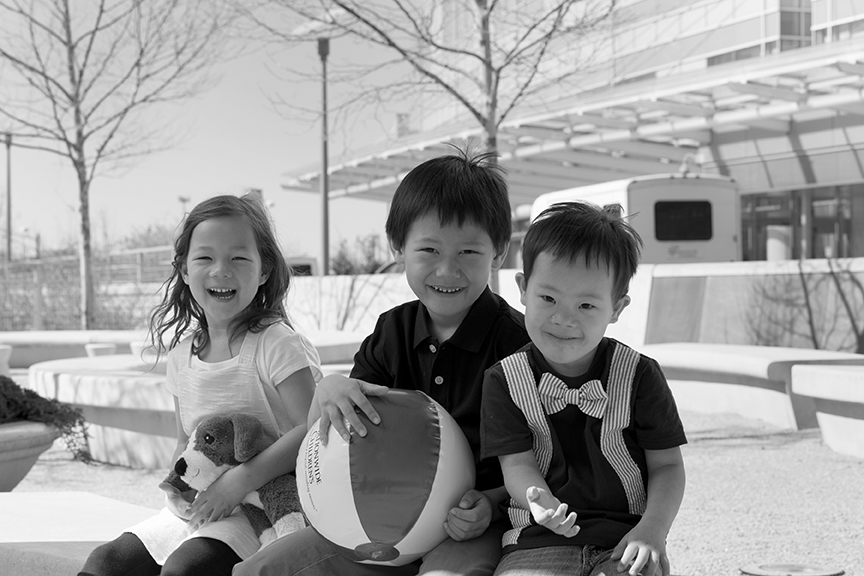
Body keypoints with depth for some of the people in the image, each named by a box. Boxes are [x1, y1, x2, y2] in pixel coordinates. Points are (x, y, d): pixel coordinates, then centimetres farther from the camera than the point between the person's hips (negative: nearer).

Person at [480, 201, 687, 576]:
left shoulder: (638, 376, 0)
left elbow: (667, 465, 4)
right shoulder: (504, 380, 2)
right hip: (539, 541, 1)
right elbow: (517, 463, -2)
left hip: (626, 536, 0)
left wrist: (652, 529, -12)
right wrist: (540, 502, -25)